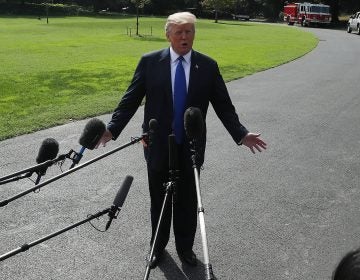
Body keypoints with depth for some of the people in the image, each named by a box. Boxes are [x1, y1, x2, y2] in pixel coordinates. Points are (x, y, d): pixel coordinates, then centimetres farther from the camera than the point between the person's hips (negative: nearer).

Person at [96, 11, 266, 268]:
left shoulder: (208, 66, -2)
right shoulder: (150, 62, -4)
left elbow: (223, 104, 1)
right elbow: (130, 100, -3)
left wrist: (241, 134, -8)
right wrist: (112, 129, -12)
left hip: (191, 147, 1)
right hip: (158, 145, 0)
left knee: (187, 200, 13)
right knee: (159, 199, 14)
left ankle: (185, 246, 35)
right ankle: (158, 246, 36)